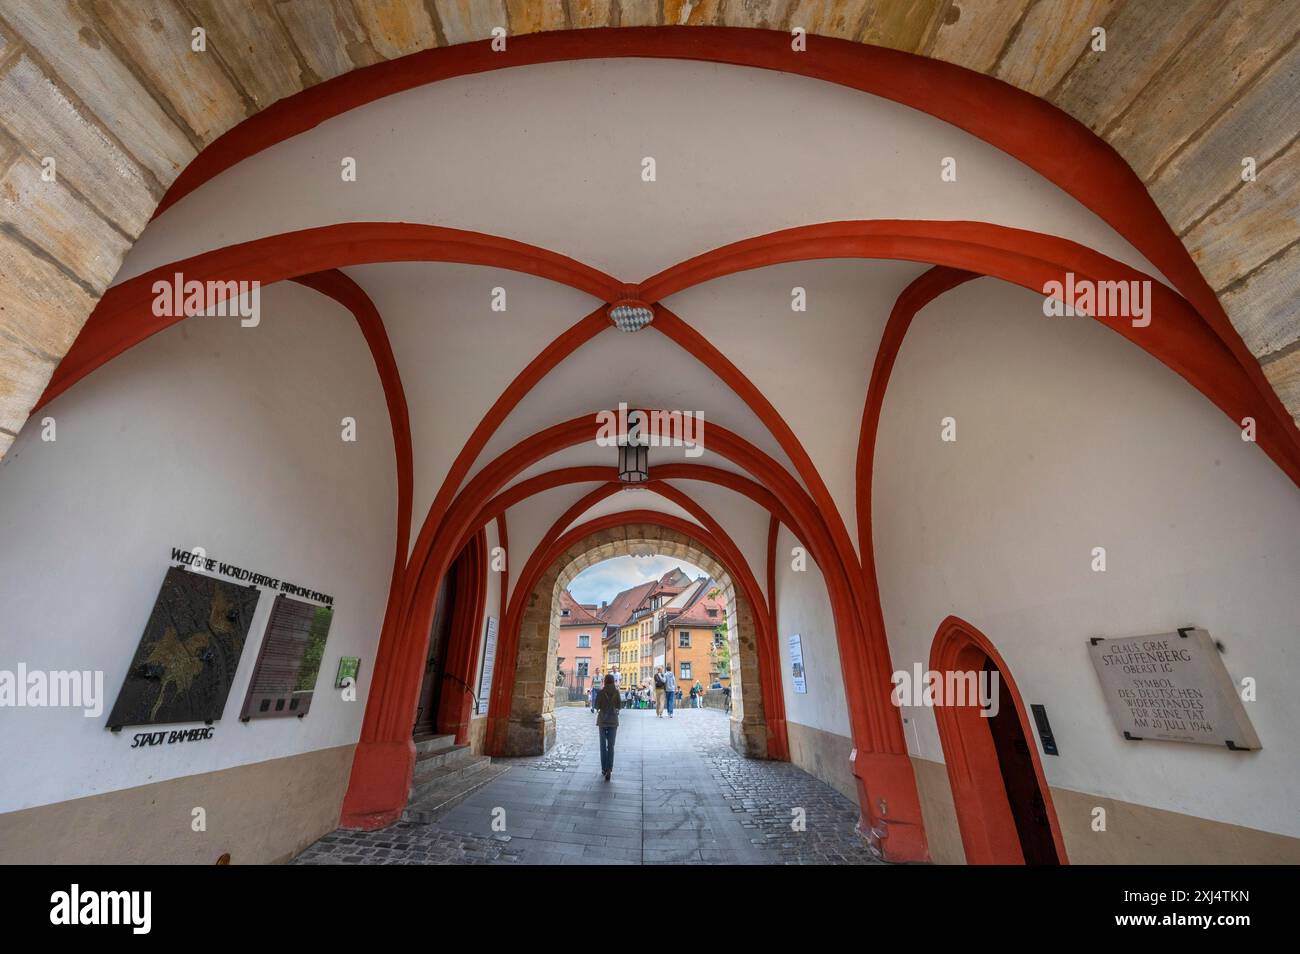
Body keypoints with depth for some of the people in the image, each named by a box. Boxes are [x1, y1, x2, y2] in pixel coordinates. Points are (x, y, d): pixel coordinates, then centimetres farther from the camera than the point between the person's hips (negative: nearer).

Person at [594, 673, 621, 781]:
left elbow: (596, 706, -6)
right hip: (613, 720, 0)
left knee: (603, 745, 12)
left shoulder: (600, 692, -9)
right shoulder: (616, 692, -7)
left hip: (602, 720, 0)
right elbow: (619, 706, -2)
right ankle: (609, 768, -8)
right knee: (611, 745, 5)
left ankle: (604, 769, 15)